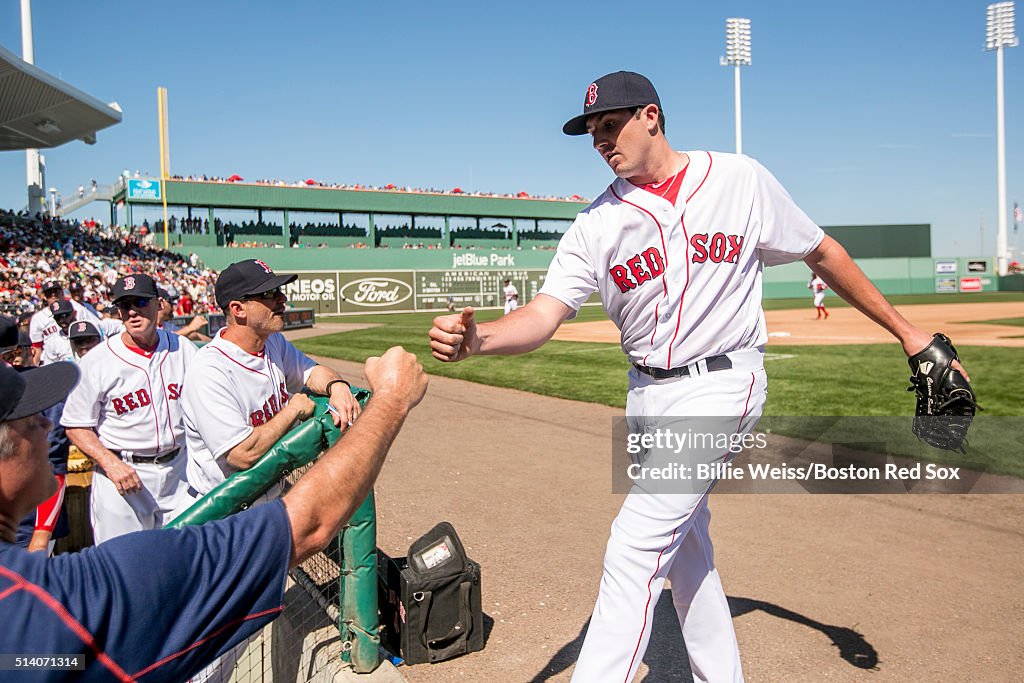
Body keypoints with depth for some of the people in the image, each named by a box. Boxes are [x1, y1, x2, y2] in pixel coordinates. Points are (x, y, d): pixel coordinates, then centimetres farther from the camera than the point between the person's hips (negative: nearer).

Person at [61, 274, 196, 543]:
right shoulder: (97, 361, -6)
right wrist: (111, 463, -17)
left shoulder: (185, 350, 4)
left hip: (179, 472, 3)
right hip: (121, 473, -3)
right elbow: (76, 425, -2)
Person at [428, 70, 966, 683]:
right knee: (682, 544, 16)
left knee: (636, 543, -15)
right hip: (647, 394, 5)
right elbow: (543, 316, -14)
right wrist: (475, 338, -35)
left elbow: (822, 252, 6)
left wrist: (905, 330, 8)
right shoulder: (598, 223, -1)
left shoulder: (740, 180, -5)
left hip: (722, 384, -5)